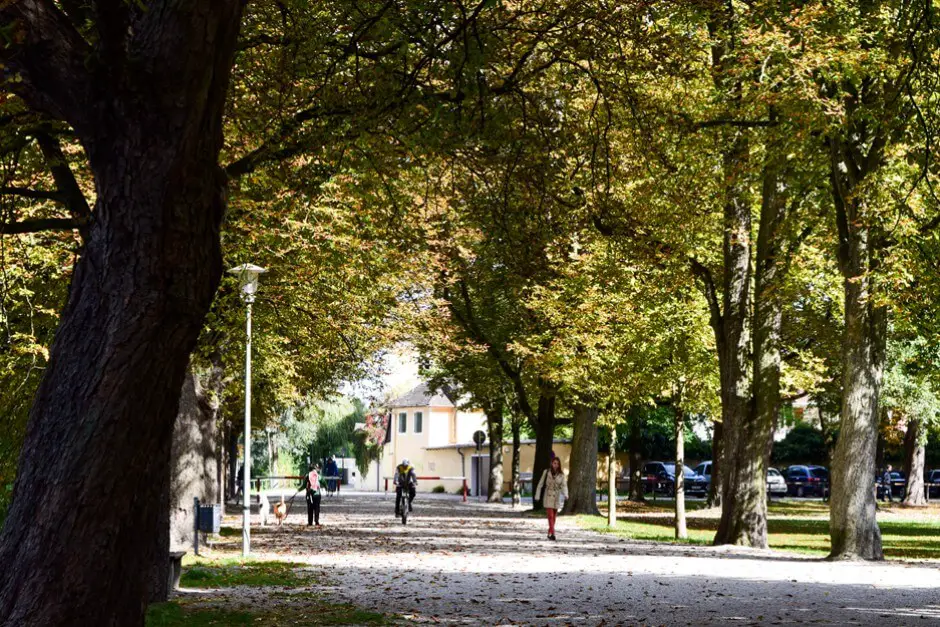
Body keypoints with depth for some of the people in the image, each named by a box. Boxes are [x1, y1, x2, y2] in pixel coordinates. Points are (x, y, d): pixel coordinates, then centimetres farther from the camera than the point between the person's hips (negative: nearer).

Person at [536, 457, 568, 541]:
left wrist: (565, 494, -25)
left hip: (557, 497, 3)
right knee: (550, 516, -14)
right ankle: (552, 533, -23)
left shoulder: (561, 474, 0)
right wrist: (537, 495, 4)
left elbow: (564, 485, -7)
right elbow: (540, 484, 4)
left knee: (554, 517, 10)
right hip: (548, 496, -3)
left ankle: (550, 533, 23)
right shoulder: (546, 472, -3)